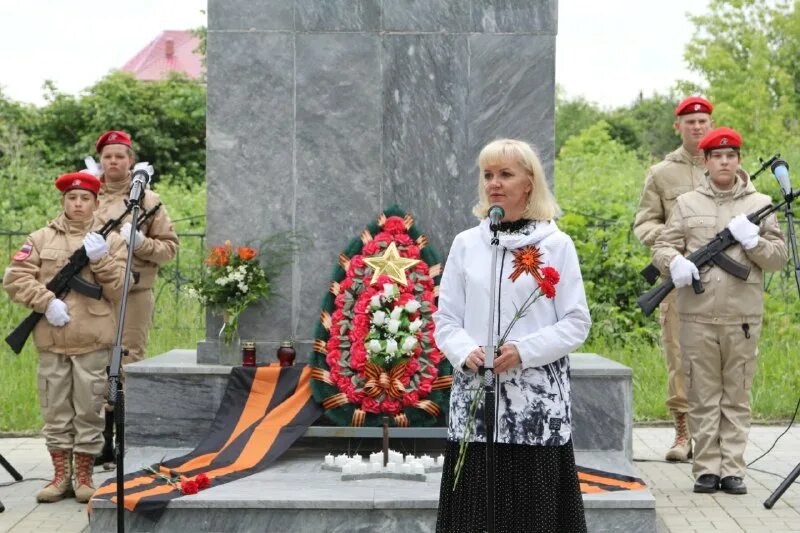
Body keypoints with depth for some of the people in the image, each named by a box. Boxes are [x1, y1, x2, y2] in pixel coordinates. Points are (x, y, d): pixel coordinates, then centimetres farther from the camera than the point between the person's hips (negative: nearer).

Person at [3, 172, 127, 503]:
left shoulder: (110, 241, 8)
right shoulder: (41, 239, 8)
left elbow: (117, 291, 1)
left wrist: (100, 260, -13)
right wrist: (47, 302, -11)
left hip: (92, 342, -1)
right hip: (51, 341, 1)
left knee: (89, 410, 3)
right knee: (55, 410, 7)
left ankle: (84, 476, 14)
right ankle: (61, 475, 17)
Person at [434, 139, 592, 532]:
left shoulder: (556, 244, 1)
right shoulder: (466, 243, 9)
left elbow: (576, 323, -1)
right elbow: (445, 320, 10)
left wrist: (523, 351, -14)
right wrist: (466, 353, -10)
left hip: (538, 399, -2)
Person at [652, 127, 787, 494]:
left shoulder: (760, 204, 10)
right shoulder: (687, 203, 10)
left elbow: (779, 258, 7)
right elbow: (663, 246, 8)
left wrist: (753, 241, -12)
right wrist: (675, 263, -14)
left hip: (743, 316, 0)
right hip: (697, 316, 0)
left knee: (737, 397, 4)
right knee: (703, 396, 3)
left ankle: (732, 469, 9)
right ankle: (706, 468, 10)